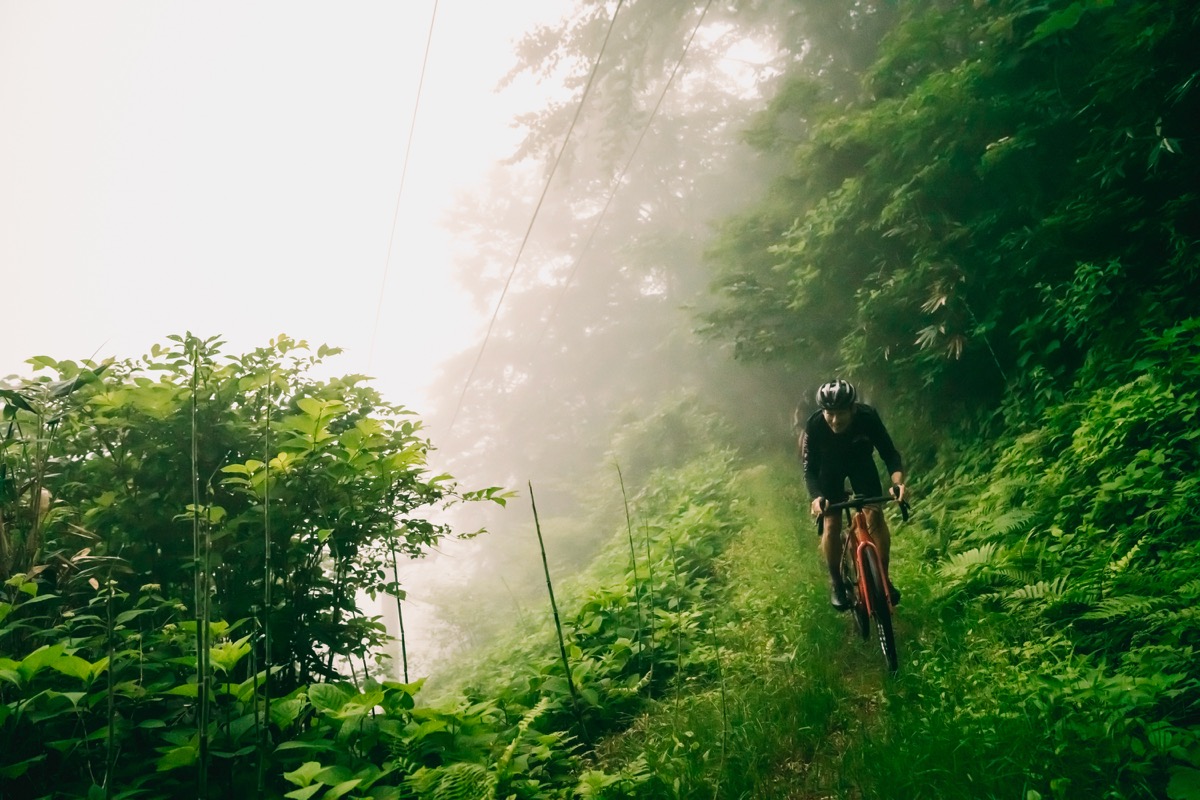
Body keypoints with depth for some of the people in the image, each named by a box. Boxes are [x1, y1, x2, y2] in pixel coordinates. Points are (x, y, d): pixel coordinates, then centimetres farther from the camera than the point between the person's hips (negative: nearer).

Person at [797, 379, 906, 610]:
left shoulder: (868, 417, -34)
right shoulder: (813, 426, -34)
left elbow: (890, 454, -29)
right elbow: (809, 470, -29)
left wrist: (898, 481, -48)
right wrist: (816, 498, -48)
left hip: (861, 462, 1)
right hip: (829, 466, -1)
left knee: (875, 514, -13)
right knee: (831, 523, -11)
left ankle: (883, 576, 5)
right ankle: (836, 581, 9)